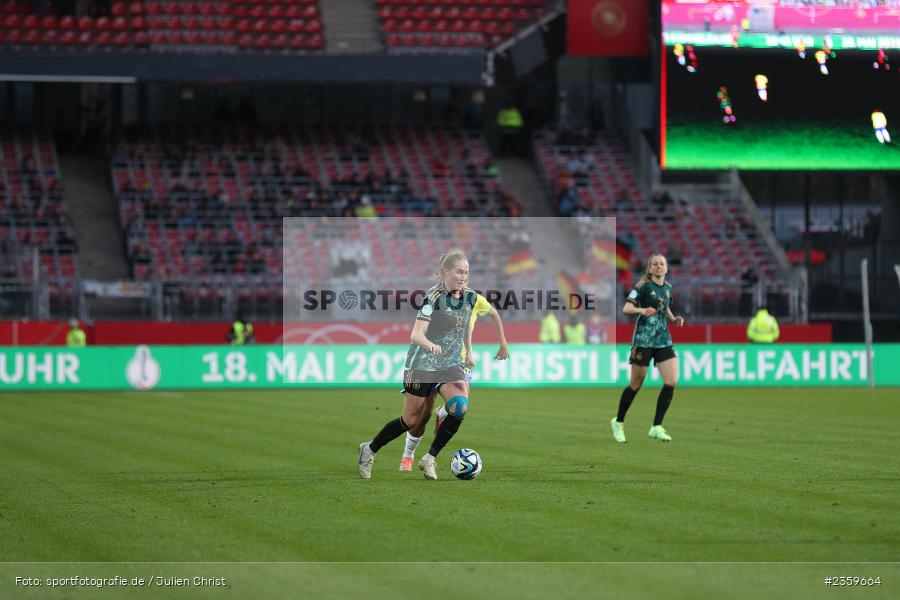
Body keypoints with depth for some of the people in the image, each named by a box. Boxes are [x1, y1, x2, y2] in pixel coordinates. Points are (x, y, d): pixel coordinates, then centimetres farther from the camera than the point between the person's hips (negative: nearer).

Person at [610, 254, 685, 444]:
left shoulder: (668, 287, 10)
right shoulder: (643, 286, -8)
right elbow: (626, 308, -15)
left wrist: (674, 319, 9)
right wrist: (641, 310, -34)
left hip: (664, 339, 5)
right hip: (643, 339, -5)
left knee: (671, 382, -10)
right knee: (636, 385, 3)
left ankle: (656, 428, -4)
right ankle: (618, 422, 24)